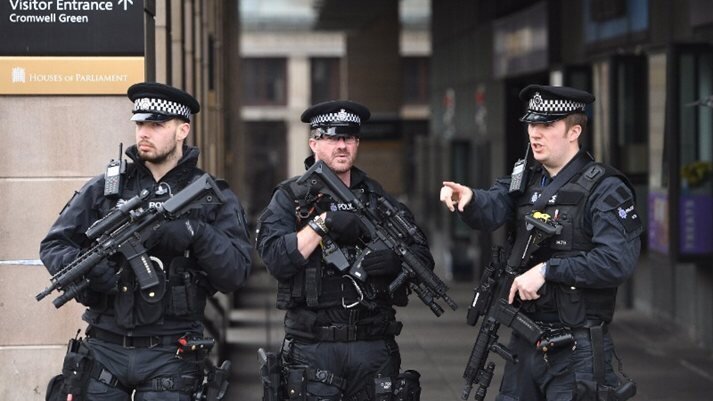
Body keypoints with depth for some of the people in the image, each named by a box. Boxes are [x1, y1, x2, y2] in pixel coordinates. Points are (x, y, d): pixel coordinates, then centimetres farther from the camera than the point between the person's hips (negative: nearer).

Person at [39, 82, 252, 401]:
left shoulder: (212, 197, 3)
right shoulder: (104, 188, 8)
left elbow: (236, 273, -5)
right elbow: (53, 246, 7)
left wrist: (197, 234, -21)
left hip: (169, 356, -2)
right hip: (105, 349, 2)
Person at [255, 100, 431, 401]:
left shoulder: (378, 198, 13)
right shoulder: (289, 198, 4)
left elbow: (424, 259, 9)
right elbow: (276, 258, -11)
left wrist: (396, 260, -12)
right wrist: (323, 223, -18)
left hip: (374, 346, 3)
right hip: (313, 347, -3)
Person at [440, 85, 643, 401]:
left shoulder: (604, 188, -10)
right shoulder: (524, 180, 11)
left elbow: (617, 261, -21)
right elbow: (492, 209, -8)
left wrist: (547, 270, -22)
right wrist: (469, 198, -30)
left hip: (577, 348, -6)